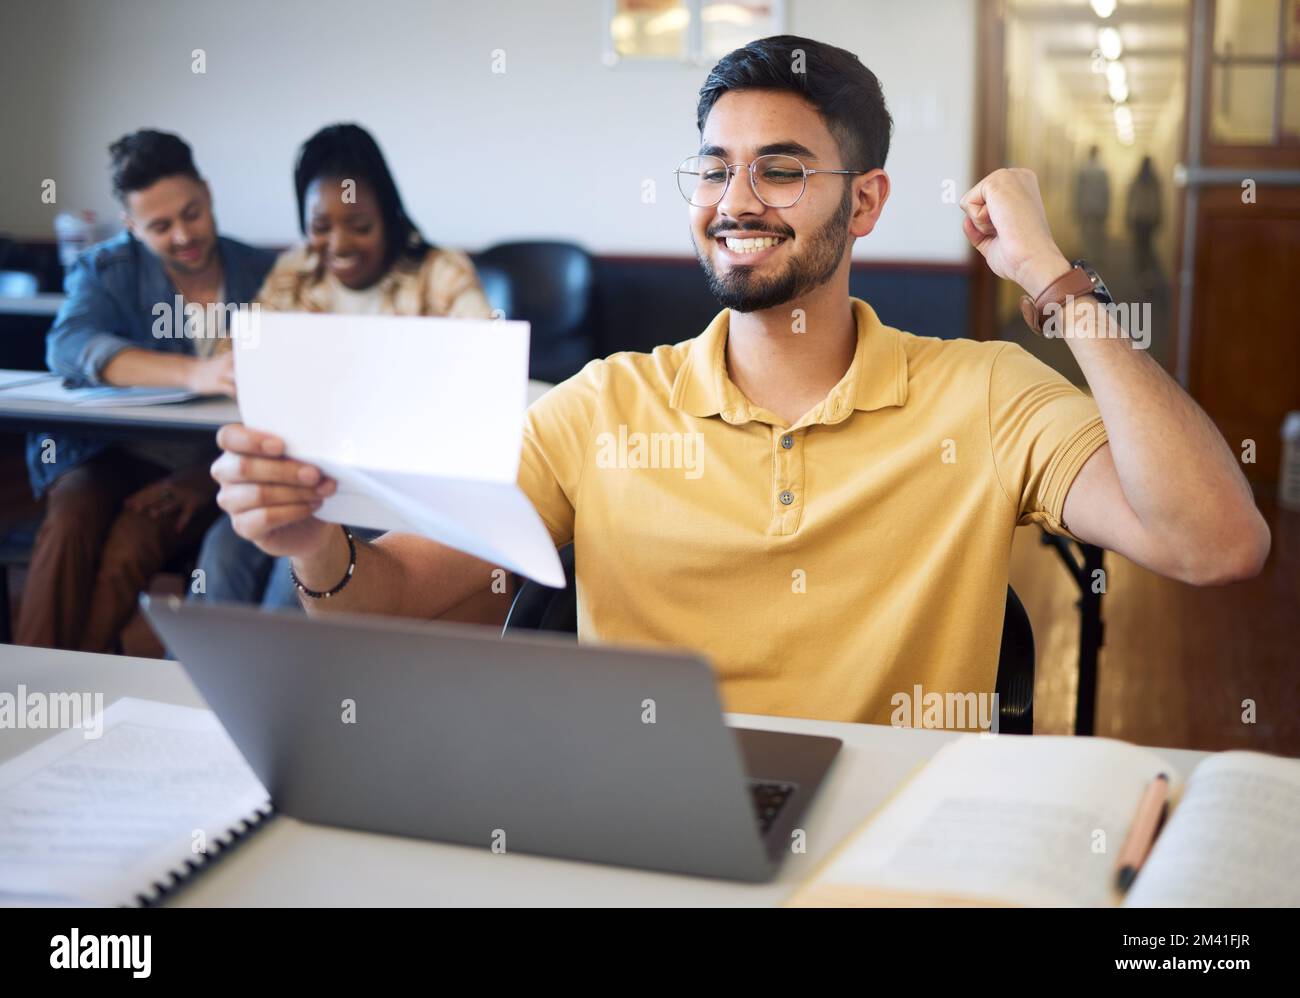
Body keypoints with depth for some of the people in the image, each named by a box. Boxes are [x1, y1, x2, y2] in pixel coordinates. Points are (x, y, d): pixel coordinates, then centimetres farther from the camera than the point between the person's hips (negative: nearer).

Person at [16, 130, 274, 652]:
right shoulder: (106, 270, 1)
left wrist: (206, 479, -22)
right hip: (114, 456, 1)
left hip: (210, 468, -1)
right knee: (69, 521, -30)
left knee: (132, 541, -29)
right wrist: (194, 373, -39)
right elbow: (68, 346, -21)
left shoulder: (262, 276, 1)